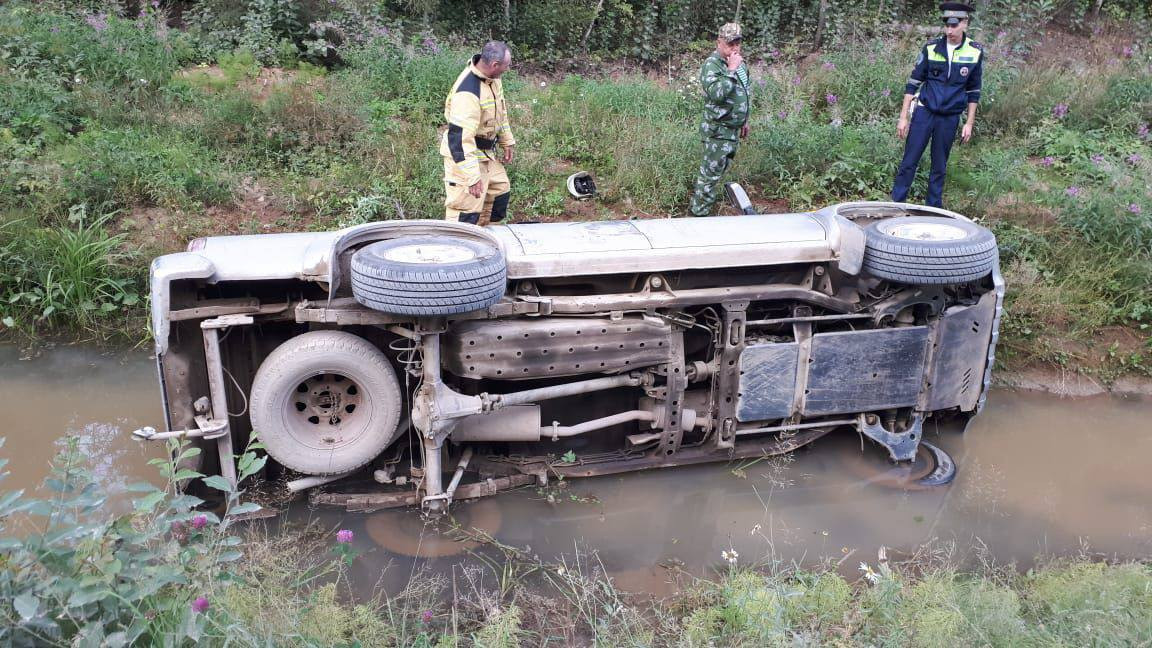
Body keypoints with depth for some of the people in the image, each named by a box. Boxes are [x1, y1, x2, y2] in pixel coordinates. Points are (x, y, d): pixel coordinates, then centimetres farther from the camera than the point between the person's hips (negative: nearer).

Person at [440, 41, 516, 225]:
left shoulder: (493, 78, -1)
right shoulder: (467, 92, -31)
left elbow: (500, 111, 18)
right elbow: (461, 137, -32)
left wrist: (507, 142, 21)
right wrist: (472, 176, -33)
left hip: (487, 153, 10)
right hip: (465, 156, -10)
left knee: (500, 190, 22)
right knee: (466, 214, -8)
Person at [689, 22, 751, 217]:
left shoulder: (740, 63, 11)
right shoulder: (711, 65, -17)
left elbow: (746, 93, 24)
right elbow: (716, 93, -33)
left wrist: (745, 121, 25)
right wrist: (731, 70, -29)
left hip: (734, 129, 9)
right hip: (718, 130, -9)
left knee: (720, 169, 18)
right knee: (710, 172, -6)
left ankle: (700, 203, 31)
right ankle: (699, 212, 2)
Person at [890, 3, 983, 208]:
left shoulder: (975, 52, -2)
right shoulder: (931, 48, -4)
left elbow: (973, 92, 7)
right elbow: (913, 83, 0)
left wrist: (969, 124, 6)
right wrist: (903, 117, -4)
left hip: (950, 117, 1)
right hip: (924, 112, -1)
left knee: (940, 166, 8)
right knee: (909, 161, -4)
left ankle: (934, 208, 18)